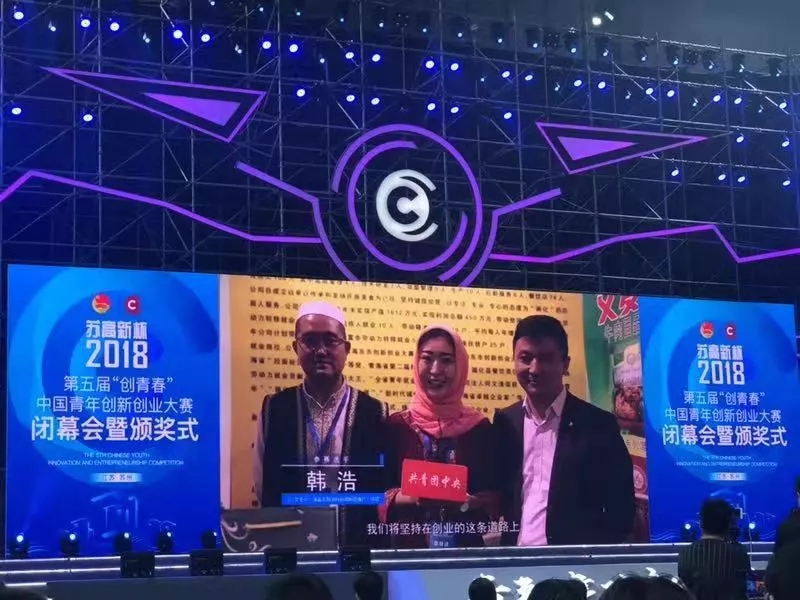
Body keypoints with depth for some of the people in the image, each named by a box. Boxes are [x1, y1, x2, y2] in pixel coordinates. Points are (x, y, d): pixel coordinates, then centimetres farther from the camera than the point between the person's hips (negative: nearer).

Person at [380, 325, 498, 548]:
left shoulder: (479, 427, 1)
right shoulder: (397, 425, -1)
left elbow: (495, 496, 3)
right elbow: (379, 496, -1)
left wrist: (469, 502, -15)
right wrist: (414, 497, -17)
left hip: (466, 545, 1)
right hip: (409, 545, -1)